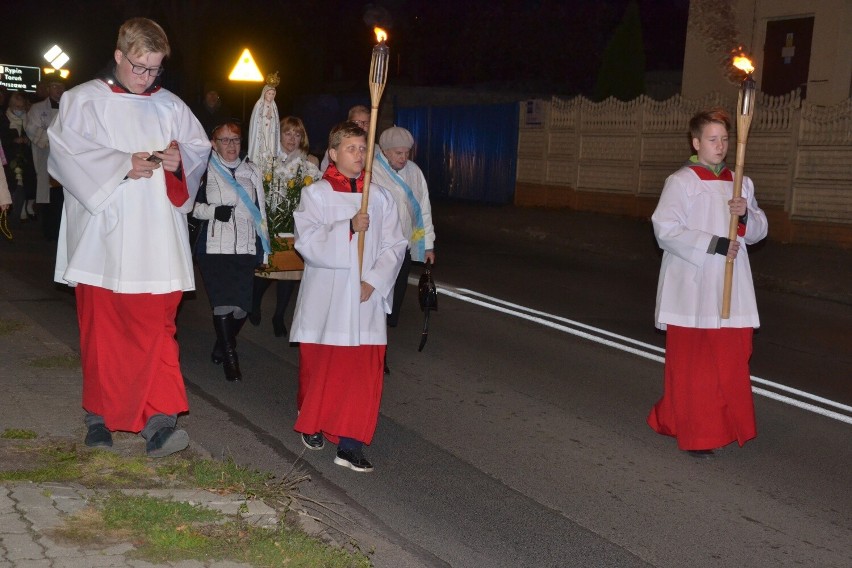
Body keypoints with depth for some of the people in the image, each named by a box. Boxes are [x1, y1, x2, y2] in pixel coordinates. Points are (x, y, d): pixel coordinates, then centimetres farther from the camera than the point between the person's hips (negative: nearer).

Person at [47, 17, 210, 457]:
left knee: (155, 324, -7)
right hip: (101, 239, -1)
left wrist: (180, 159, -8)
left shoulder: (170, 106, 12)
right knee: (100, 327, 6)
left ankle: (159, 419, -9)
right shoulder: (83, 100, 2)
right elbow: (65, 152, -9)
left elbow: (201, 148, 15)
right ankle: (99, 416, 20)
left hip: (155, 241, 2)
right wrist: (124, 164, -17)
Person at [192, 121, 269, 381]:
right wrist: (214, 211, -14)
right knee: (223, 302, -9)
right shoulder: (205, 171, 1)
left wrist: (263, 247, 17)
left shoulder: (252, 172, 16)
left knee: (242, 306, 1)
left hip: (245, 248, 4)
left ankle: (221, 347, 25)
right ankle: (229, 358, 5)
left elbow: (260, 209, 21)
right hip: (215, 247, -4)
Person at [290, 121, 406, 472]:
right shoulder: (316, 194, -1)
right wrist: (349, 228, -23)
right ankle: (312, 423, 34)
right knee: (320, 366, 9)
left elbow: (394, 246, 3)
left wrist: (374, 281, -9)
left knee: (364, 371, -3)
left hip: (366, 299, 2)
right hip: (326, 298, -2)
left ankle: (350, 445, 0)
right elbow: (307, 242, -12)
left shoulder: (379, 197, 7)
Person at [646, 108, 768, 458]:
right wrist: (715, 245, -17)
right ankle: (693, 433, 9)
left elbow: (758, 232, 14)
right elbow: (666, 230, -15)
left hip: (731, 288, 5)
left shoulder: (740, 183, 12)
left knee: (731, 359, 7)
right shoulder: (681, 182, -6)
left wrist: (747, 215, -9)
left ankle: (726, 423, 21)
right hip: (692, 288, -5)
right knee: (692, 361, -1)